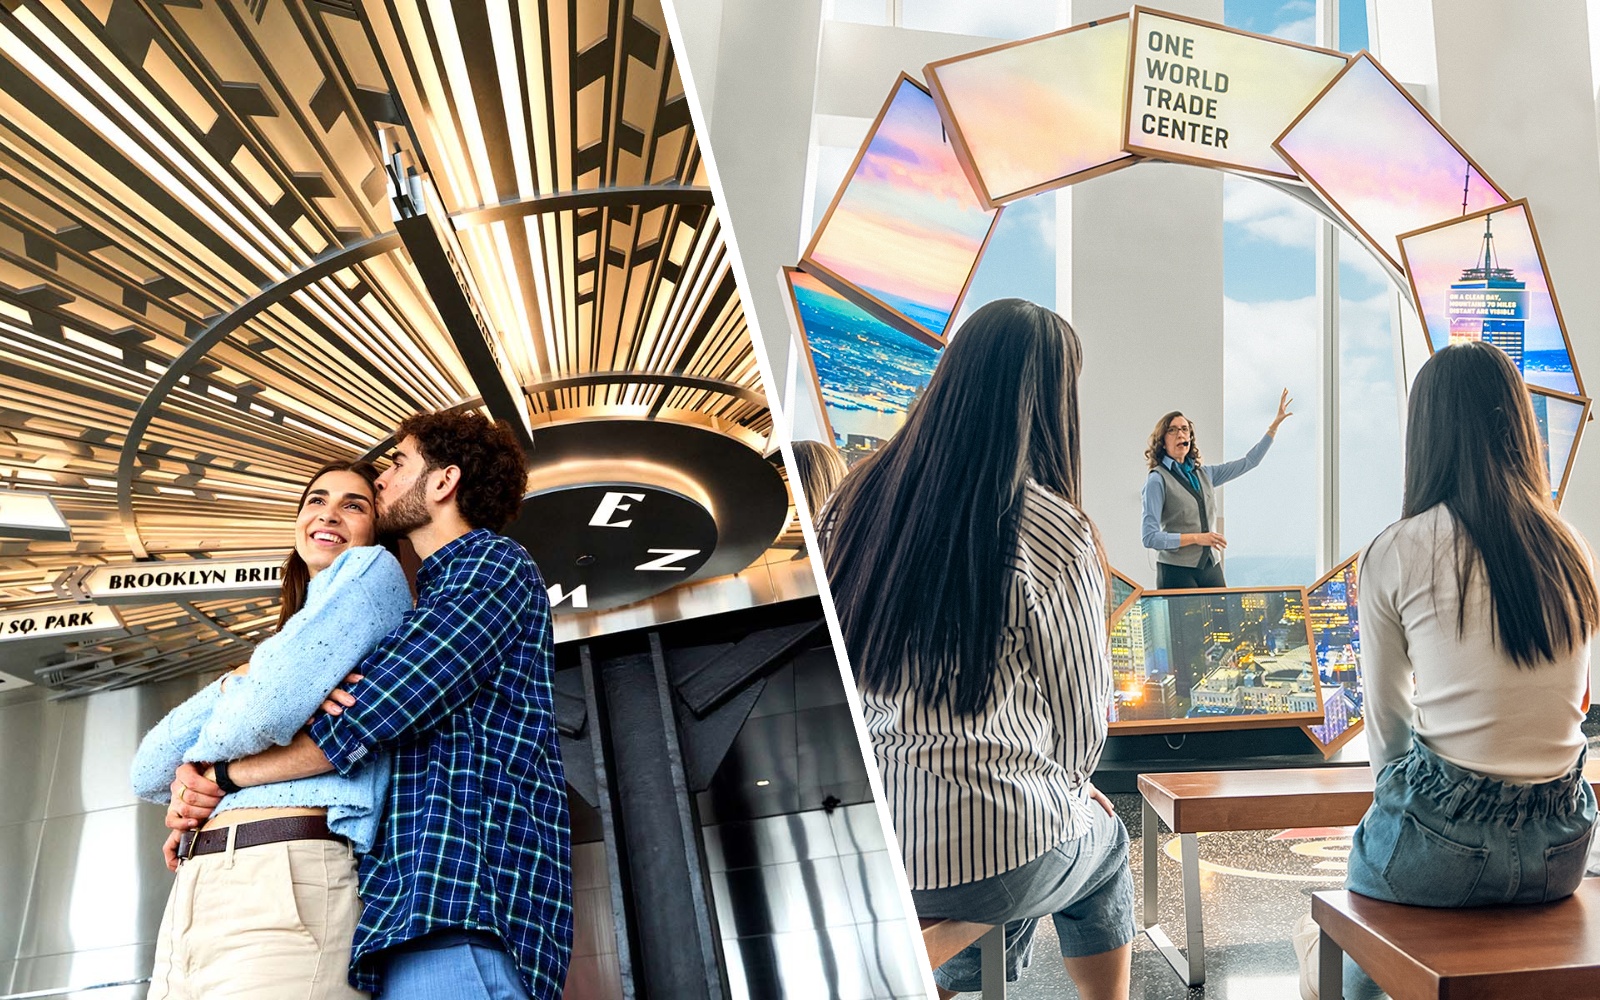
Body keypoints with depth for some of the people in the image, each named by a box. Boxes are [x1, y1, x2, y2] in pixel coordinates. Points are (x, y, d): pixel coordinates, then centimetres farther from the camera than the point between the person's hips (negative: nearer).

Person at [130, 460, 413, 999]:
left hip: (291, 884, -8)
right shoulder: (277, 639, 26)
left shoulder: (372, 570, 3)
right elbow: (147, 775, 15)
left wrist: (200, 771, 7)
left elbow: (269, 711, -14)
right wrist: (233, 681, 0)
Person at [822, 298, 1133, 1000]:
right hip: (992, 862, -4)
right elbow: (1081, 716, -6)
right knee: (1105, 842, 29)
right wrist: (1066, 789, 17)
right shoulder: (1051, 532, -17)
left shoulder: (854, 499, -3)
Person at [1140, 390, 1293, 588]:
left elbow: (1249, 461, 20)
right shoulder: (1158, 480, -7)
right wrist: (1196, 538, -16)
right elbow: (1150, 537, -13)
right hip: (1177, 572, -6)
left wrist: (1275, 424, 16)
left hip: (1211, 568, 6)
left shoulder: (1203, 474, 12)